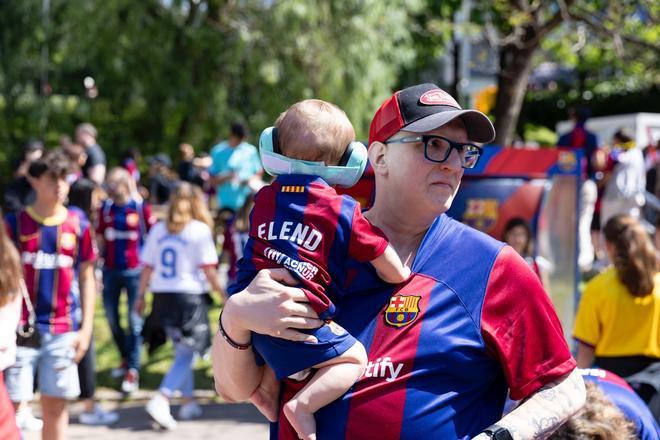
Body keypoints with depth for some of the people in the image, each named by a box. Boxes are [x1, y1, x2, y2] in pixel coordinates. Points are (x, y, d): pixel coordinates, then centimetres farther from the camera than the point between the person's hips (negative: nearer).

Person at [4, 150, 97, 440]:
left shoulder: (78, 223, 4)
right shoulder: (15, 223, -1)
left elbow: (86, 277, 9)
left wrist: (86, 328, 4)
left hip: (63, 330, 2)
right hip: (21, 328, -1)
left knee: (56, 406, 7)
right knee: (14, 406, -2)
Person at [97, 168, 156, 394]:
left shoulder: (141, 208, -5)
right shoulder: (105, 208, 5)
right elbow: (100, 239, 10)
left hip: (135, 271, -4)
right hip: (110, 271, 4)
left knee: (134, 322, -4)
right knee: (111, 318, 11)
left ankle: (133, 370, 1)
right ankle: (125, 357, 33)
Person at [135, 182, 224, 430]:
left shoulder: (158, 230, 7)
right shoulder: (199, 230, -7)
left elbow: (147, 267, 8)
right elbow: (208, 269, -10)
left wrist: (141, 296, 17)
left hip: (163, 297, 6)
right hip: (191, 297, -5)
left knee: (182, 351, 19)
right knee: (186, 356, -3)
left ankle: (188, 403, 24)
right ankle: (161, 400, -19)